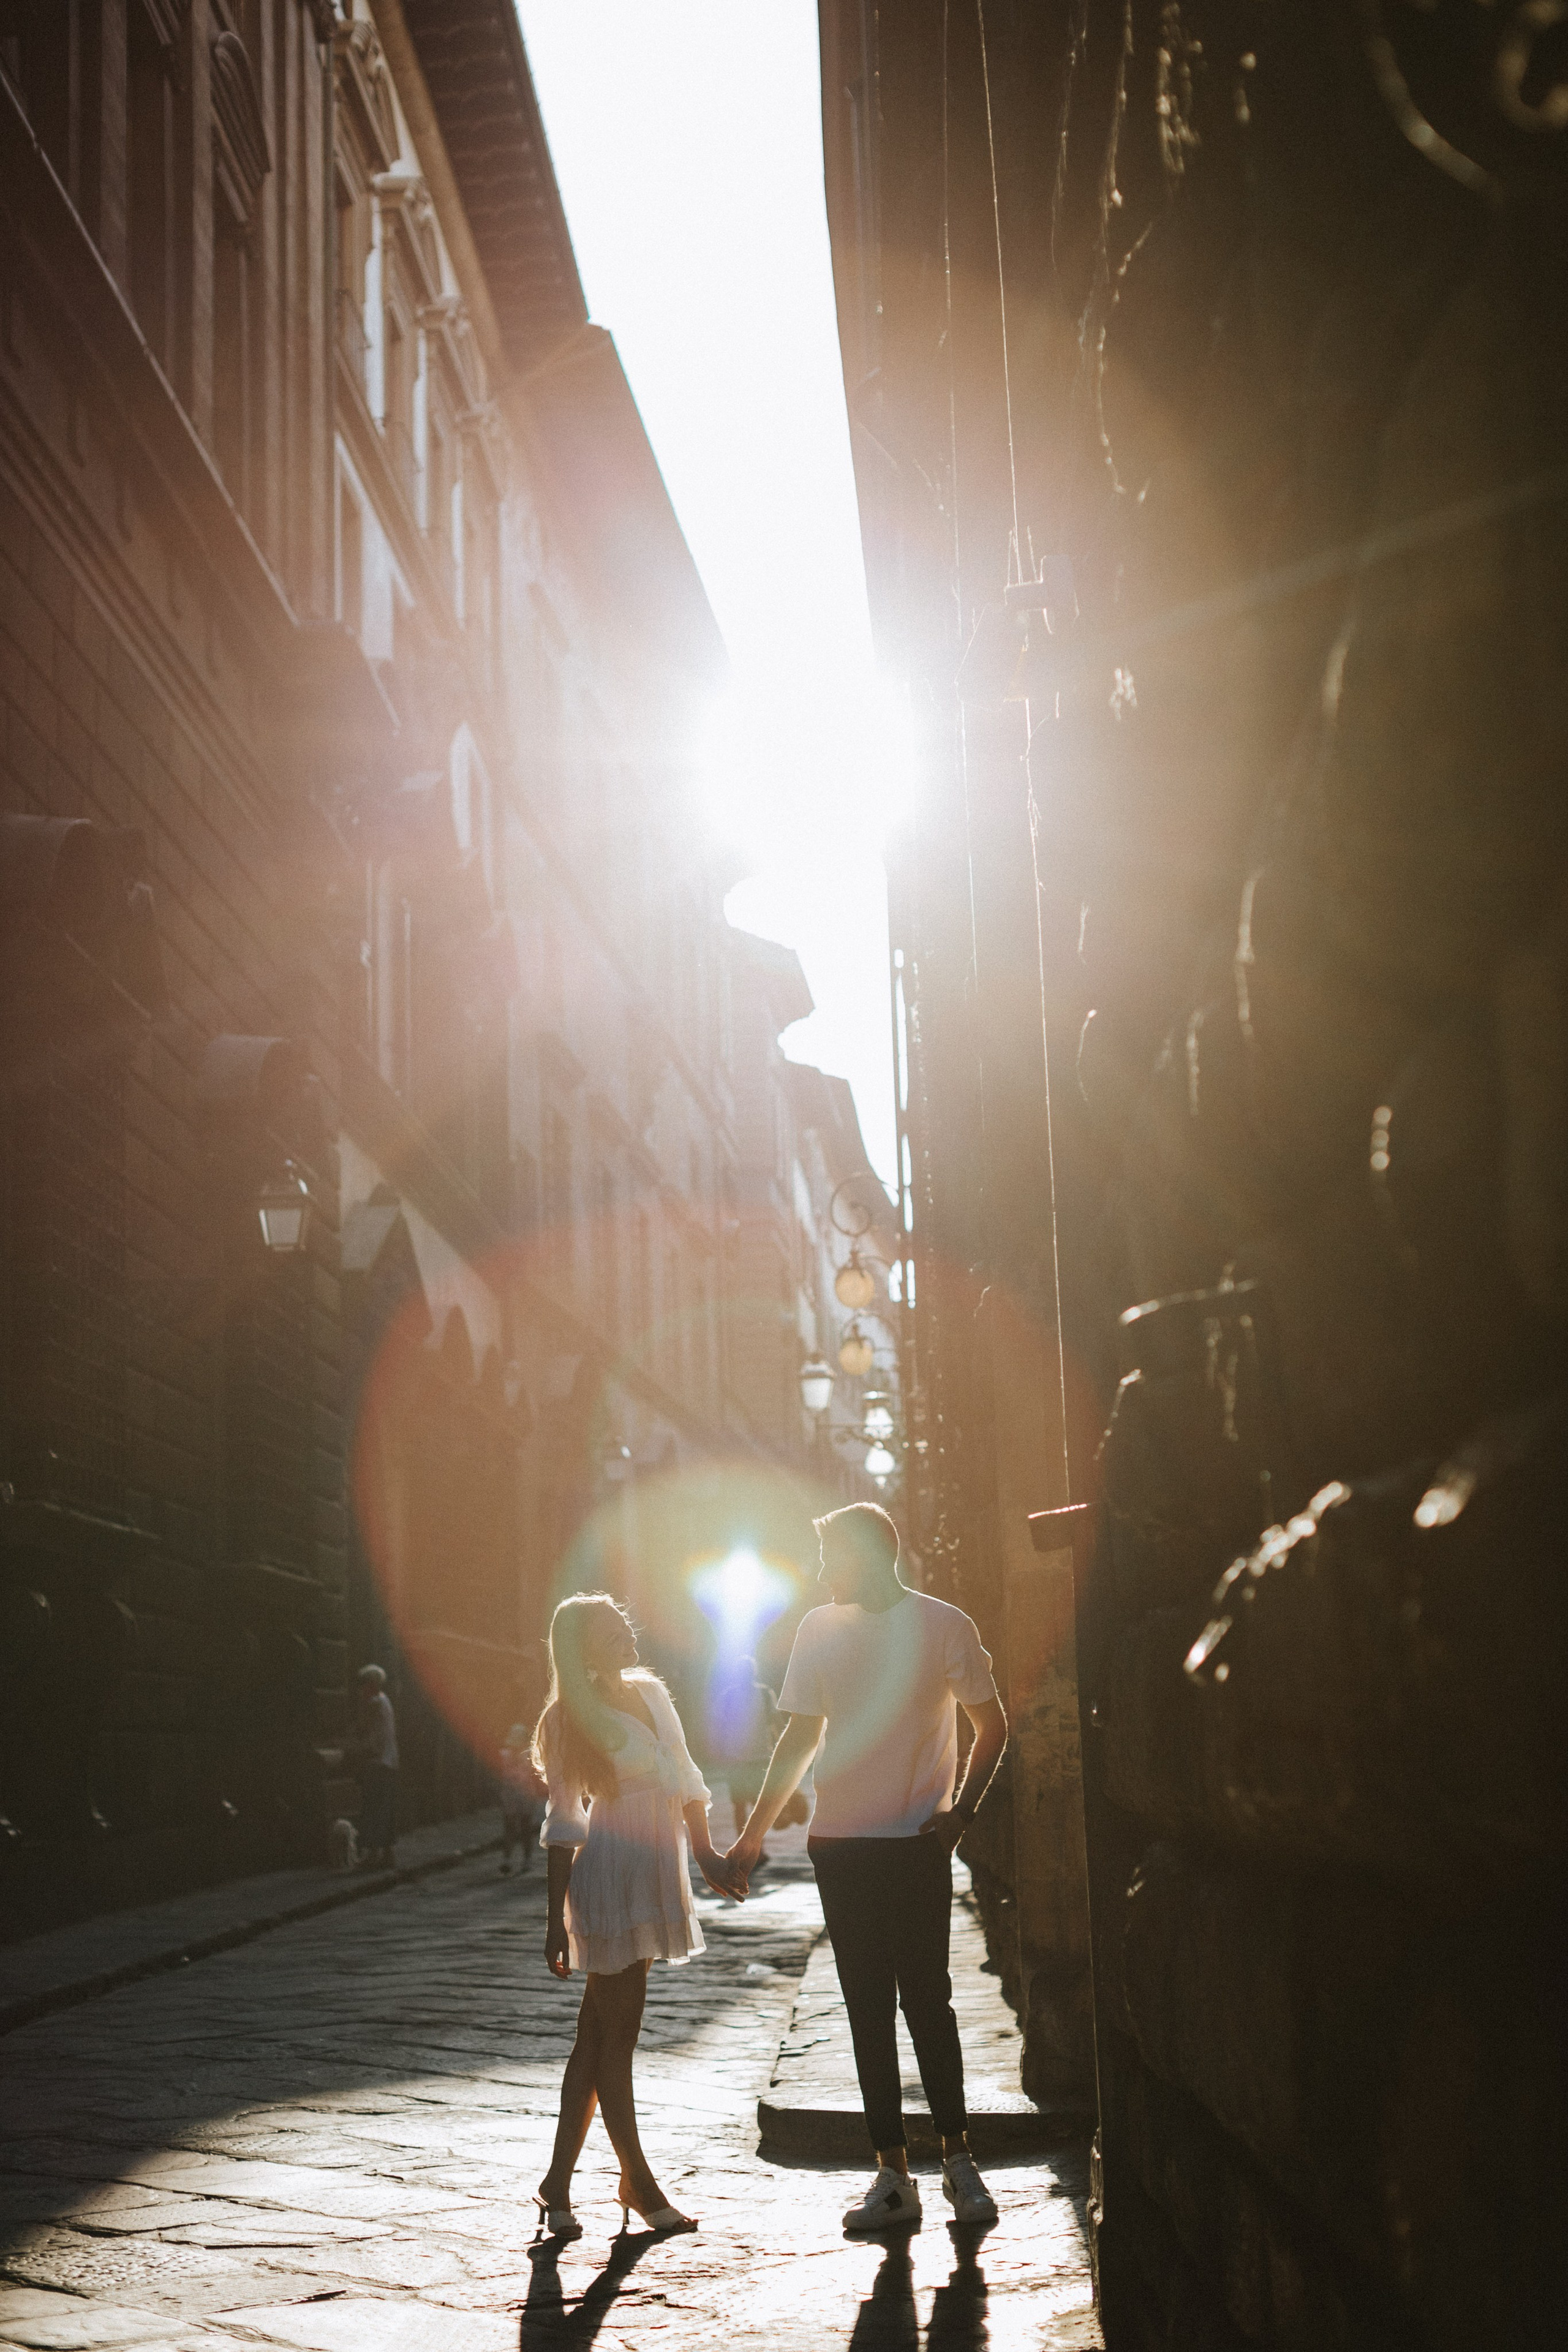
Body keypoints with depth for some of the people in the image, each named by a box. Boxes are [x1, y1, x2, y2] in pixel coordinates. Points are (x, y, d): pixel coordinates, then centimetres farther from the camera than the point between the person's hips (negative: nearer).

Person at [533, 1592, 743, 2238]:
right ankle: (638, 2183, 8)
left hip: (652, 1875, 7)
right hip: (610, 1876, -7)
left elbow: (683, 1776, 18)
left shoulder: (651, 1693, 10)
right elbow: (563, 1824, -6)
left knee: (598, 2036, 9)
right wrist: (556, 1919, -6)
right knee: (615, 2035, 0)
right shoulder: (574, 1718, -8)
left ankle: (558, 2184, 14)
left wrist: (707, 1855, 10)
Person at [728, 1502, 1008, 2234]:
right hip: (839, 1845, 4)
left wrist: (960, 1811, -11)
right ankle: (893, 2176, 8)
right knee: (868, 2012, 4)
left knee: (927, 2001, -4)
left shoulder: (941, 1625, -3)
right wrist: (755, 1832, 12)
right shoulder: (818, 1630, 9)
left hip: (917, 1844, -4)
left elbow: (992, 1727, 2)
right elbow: (799, 1739, 16)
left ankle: (958, 2159, 10)